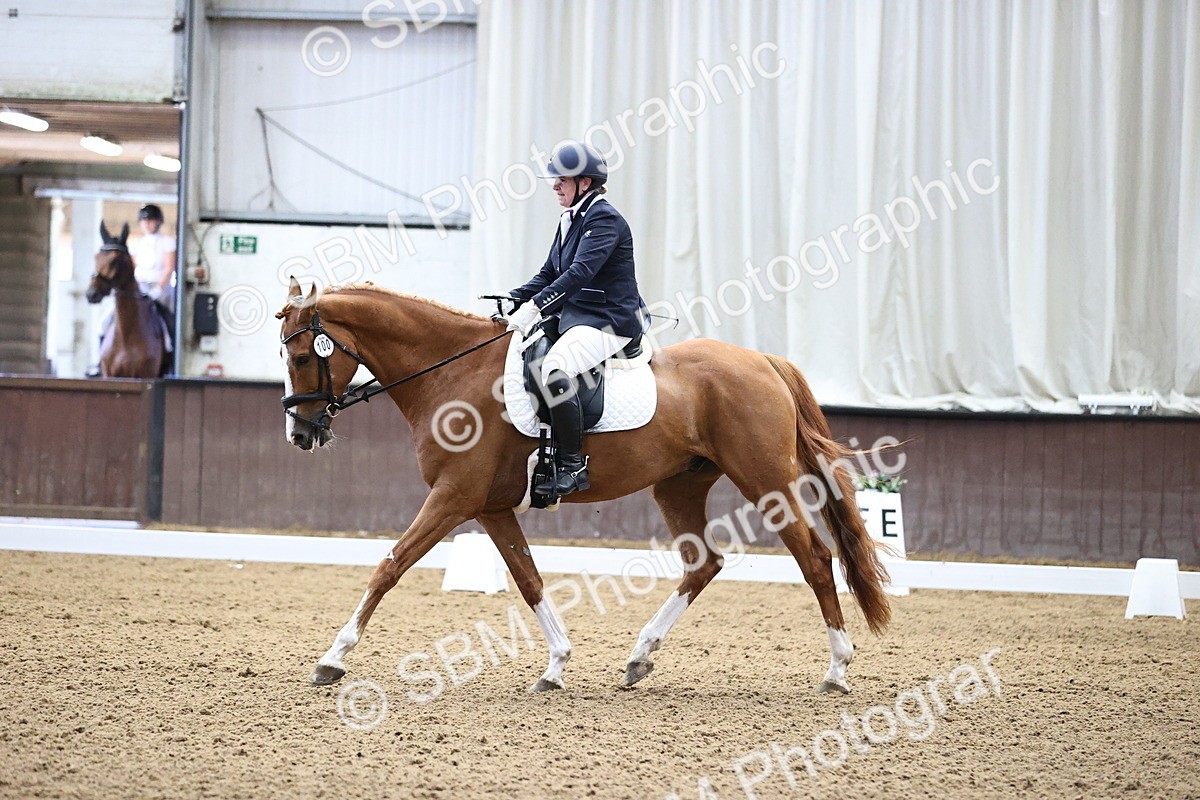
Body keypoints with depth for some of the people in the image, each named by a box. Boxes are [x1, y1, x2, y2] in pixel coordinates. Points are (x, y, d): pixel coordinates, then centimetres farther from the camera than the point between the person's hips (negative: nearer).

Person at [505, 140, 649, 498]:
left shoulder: (604, 218, -13)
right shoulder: (570, 220, 16)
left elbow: (580, 272, -25)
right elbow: (549, 275, 21)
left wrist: (535, 306, -32)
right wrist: (512, 300, 5)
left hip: (608, 322, -11)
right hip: (574, 316, 11)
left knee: (554, 368, -34)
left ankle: (573, 465, -28)